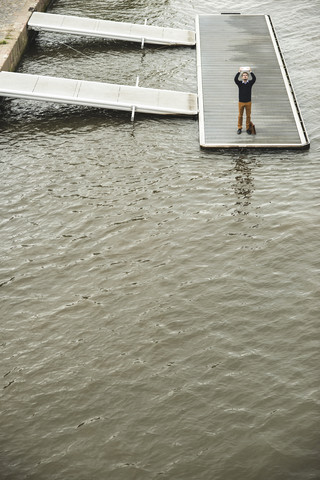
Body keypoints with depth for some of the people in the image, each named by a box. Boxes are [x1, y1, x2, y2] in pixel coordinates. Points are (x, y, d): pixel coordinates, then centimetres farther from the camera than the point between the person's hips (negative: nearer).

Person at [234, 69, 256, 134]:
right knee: (240, 116, 4)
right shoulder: (239, 83, 1)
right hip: (241, 102, 0)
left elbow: (254, 79, -14)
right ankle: (239, 128, 13)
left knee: (248, 116, 4)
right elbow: (235, 79, -16)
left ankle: (248, 128, 12)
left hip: (248, 102, 1)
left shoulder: (250, 83, 3)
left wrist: (251, 72, -18)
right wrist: (239, 72, -20)